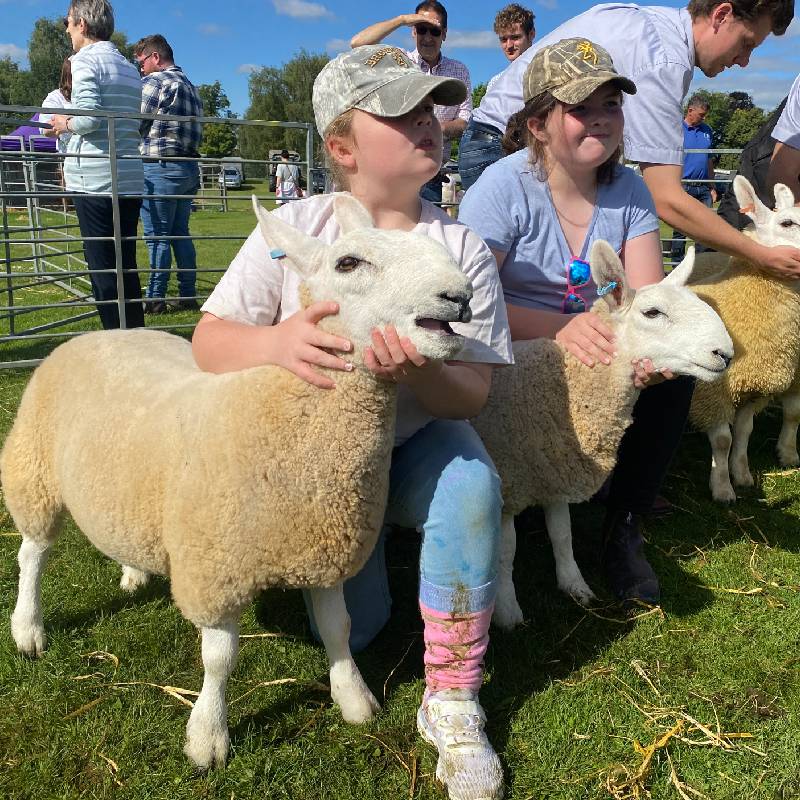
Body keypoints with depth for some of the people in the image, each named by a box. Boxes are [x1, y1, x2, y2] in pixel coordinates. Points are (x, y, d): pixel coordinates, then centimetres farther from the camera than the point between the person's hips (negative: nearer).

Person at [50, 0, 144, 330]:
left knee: (102, 267, -4)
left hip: (95, 181, -7)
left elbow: (90, 116, -17)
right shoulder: (129, 67, 19)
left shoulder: (85, 60, -4)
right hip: (130, 181, 7)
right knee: (126, 266, 12)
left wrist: (66, 123, 3)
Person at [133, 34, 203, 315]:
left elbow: (135, 125, -8)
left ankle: (155, 299, -3)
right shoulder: (190, 85, 21)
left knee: (157, 236, -5)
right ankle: (188, 295, 13)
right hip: (189, 167, 8)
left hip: (160, 167, -8)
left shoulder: (154, 81, -7)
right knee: (181, 234, 11)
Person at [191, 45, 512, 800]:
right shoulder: (294, 228, -12)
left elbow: (473, 393, -15)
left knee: (472, 482, -33)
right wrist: (276, 342, -38)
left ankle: (451, 702, -16)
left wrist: (417, 373, -38)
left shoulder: (463, 248, -12)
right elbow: (208, 342, -15)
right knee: (352, 625, -5)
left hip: (417, 441, 0)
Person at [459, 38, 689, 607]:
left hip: (596, 349, 4)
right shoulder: (504, 187, -15)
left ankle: (625, 527, -4)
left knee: (672, 371, -20)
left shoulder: (629, 190, -1)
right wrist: (561, 328, -38)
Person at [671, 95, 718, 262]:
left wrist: (712, 188, 16)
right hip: (683, 187, -5)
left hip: (704, 188, 5)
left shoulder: (707, 131, 14)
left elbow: (709, 161, 19)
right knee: (680, 229, 2)